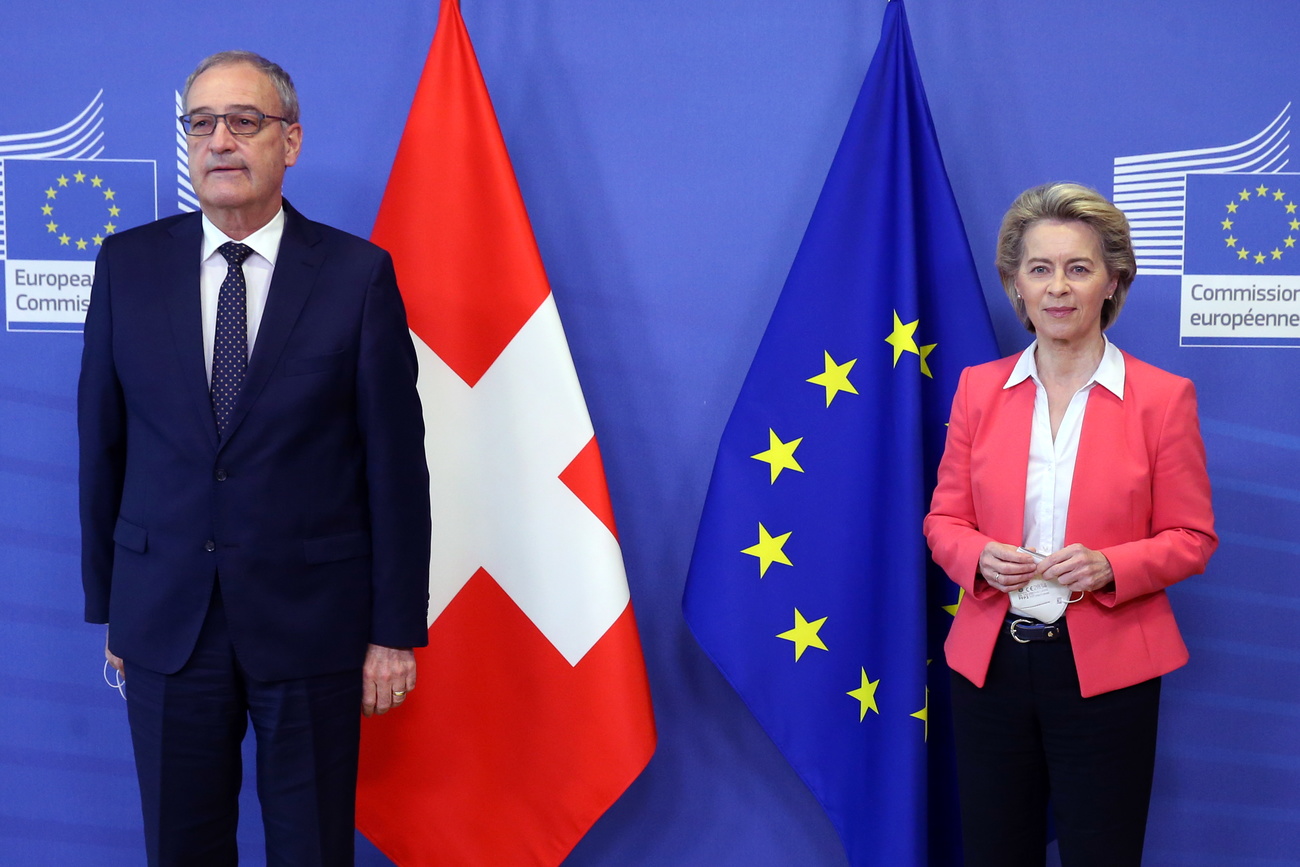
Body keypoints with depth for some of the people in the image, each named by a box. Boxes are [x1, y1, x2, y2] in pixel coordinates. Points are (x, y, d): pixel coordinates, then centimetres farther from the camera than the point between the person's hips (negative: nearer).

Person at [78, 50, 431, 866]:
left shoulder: (359, 274, -6)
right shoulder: (128, 264, 2)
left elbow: (395, 460, -5)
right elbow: (102, 441, 6)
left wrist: (397, 629, -5)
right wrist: (106, 602, 7)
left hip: (311, 617, -2)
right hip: (165, 617, 2)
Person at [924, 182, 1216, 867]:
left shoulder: (1163, 397, -4)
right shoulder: (978, 387, 4)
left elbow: (1191, 539, 0)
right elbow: (944, 519, 9)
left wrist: (1111, 566, -19)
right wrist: (980, 557, -14)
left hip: (1105, 670, -2)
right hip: (990, 662, 3)